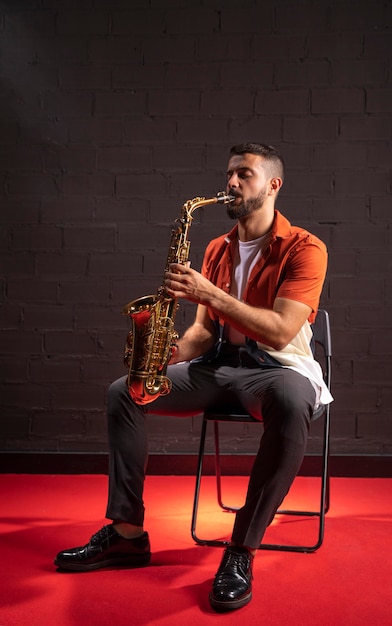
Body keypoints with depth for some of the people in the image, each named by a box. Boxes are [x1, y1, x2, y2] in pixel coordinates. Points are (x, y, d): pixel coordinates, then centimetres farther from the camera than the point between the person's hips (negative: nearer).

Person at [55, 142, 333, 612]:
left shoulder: (304, 248, -7)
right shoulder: (217, 250, 13)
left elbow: (281, 331, -20)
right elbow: (205, 326, 12)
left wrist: (209, 292, -26)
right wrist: (177, 351, -10)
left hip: (278, 367, -6)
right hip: (218, 363, 6)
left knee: (290, 403, -42)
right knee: (123, 392, -8)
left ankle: (242, 550, -26)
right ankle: (127, 532, -3)